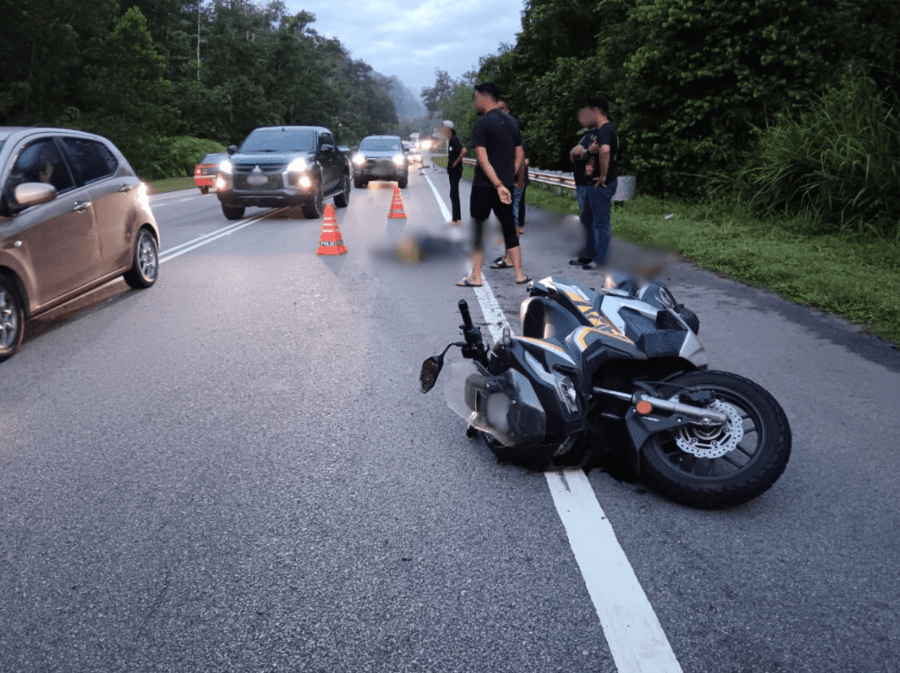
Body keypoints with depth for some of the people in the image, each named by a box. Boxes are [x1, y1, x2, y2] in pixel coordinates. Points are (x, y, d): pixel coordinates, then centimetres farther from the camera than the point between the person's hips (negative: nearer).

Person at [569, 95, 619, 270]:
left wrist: (603, 175, -27)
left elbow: (605, 150, -34)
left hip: (600, 185, -10)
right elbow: (573, 155, 6)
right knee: (587, 220, 17)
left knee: (601, 221, -3)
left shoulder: (606, 130, -14)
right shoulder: (590, 132, 15)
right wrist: (588, 151, -13)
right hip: (584, 184, 10)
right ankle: (588, 255, 28)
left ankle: (601, 259, 2)